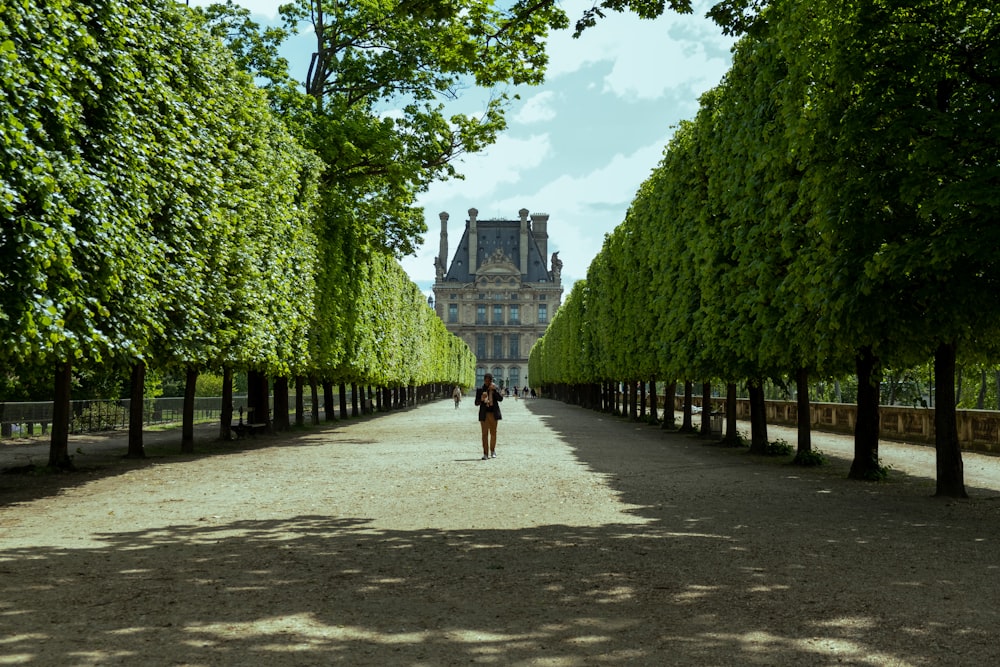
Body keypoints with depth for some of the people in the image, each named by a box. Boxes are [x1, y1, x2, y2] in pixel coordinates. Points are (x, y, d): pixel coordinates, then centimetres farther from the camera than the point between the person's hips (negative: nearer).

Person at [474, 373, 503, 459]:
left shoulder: (496, 388, 5)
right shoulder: (480, 390, 4)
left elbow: (500, 398, -8)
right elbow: (476, 403, 3)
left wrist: (494, 390, -17)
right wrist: (482, 398, -17)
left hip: (493, 413, 1)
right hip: (484, 414, -1)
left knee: (493, 433, 9)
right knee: (485, 433, -4)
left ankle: (492, 451, 25)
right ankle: (485, 453, -4)